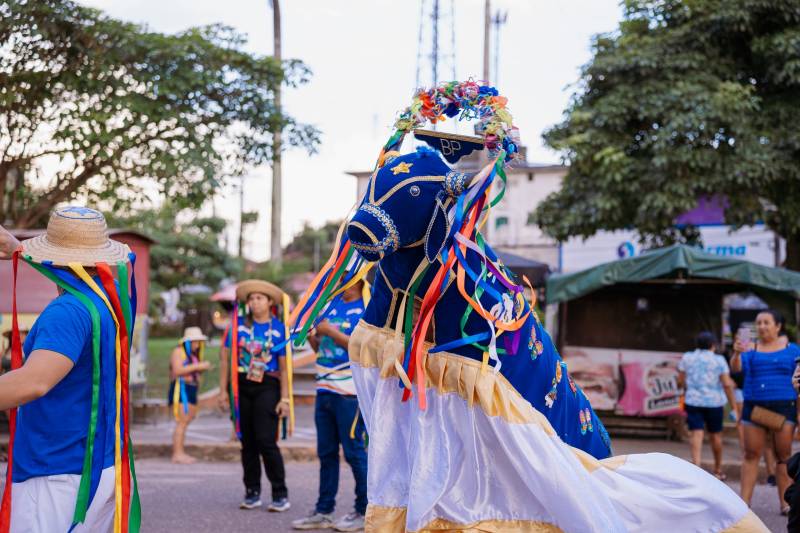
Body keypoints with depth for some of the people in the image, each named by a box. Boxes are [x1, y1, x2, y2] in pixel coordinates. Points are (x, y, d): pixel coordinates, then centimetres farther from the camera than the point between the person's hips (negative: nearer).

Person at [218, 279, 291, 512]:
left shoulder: (278, 328, -1)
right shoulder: (239, 326, 4)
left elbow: (284, 366, -2)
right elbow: (225, 356, 7)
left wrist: (284, 398, -7)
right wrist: (223, 390, 3)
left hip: (267, 387, -3)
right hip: (241, 386, 3)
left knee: (266, 440, -11)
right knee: (247, 442, 8)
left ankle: (280, 495, -3)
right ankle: (252, 493, 18)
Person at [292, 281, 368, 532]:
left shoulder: (365, 309, -6)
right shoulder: (331, 307, 16)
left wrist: (331, 332, -16)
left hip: (349, 392, -7)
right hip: (325, 389, 7)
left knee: (354, 451, -2)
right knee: (326, 453, 11)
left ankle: (364, 512, 7)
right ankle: (324, 511, 18)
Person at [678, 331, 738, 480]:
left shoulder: (687, 358, 4)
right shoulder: (719, 360, -3)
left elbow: (681, 381, 7)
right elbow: (727, 384, -8)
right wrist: (734, 406, -5)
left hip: (693, 401, 1)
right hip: (714, 401, -1)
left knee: (696, 434, -4)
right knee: (715, 435, 13)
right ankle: (718, 470, 25)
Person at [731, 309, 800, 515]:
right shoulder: (751, 350, 8)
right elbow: (736, 368, -8)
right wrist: (737, 353, -30)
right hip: (754, 407, 1)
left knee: (783, 455, 1)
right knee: (751, 454, 0)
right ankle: (744, 502, -1)